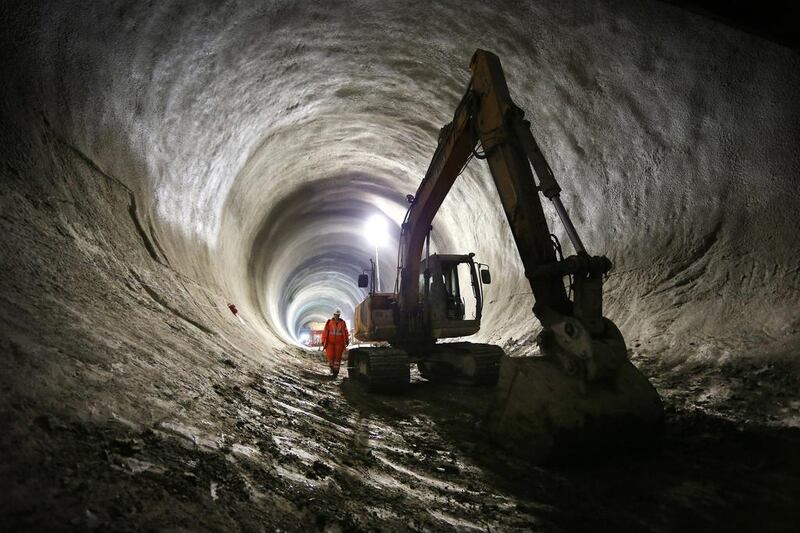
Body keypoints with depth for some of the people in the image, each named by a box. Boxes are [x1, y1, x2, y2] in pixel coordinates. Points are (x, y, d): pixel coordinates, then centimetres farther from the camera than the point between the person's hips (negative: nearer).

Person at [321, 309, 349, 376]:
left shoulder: (342, 323, 3)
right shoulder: (329, 322, -1)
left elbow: (345, 332, 11)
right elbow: (325, 332, 1)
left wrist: (347, 340, 10)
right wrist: (323, 341, 0)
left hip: (339, 343, 1)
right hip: (330, 342, -1)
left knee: (338, 357, 0)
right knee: (330, 356, -6)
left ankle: (336, 371, 10)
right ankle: (331, 366, 23)